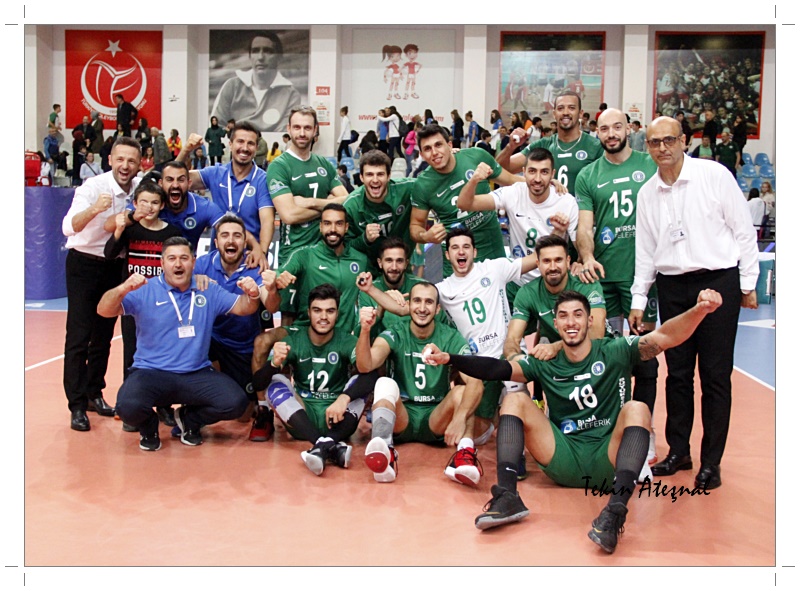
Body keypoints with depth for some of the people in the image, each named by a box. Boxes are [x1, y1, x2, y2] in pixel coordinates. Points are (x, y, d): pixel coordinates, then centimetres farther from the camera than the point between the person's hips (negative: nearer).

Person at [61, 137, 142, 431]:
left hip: (116, 265, 5)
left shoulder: (140, 188, -6)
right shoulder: (93, 186, -20)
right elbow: (68, 227, -33)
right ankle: (77, 405, -1)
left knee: (104, 335, 12)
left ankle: (94, 393, 25)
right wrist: (93, 210, -51)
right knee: (79, 335, -5)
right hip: (84, 264, -5)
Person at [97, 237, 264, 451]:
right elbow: (104, 311, -12)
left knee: (235, 403, -20)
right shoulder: (145, 291, -3)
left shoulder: (208, 291, 8)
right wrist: (122, 290, -34)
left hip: (197, 375, 3)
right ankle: (149, 427, 9)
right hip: (151, 373, -3)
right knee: (129, 407, -32)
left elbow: (243, 308, 7)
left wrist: (252, 295, -18)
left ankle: (189, 420, 14)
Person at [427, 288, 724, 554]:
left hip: (608, 463, -2)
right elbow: (500, 369, -4)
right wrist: (449, 359, -18)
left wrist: (699, 311, -33)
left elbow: (664, 337, -13)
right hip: (565, 462, 2)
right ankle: (507, 496, -29)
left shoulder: (614, 352, 2)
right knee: (515, 400, -10)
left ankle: (615, 511, -45)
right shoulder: (546, 364, 9)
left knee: (636, 409, -27)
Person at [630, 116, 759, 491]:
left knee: (715, 375, 1)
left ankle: (711, 461, 11)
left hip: (718, 281, -4)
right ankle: (678, 451, 22)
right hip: (672, 287, 4)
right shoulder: (647, 193, 7)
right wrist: (638, 299, 11)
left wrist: (747, 283, -3)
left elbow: (744, 231, -2)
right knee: (677, 373, 9)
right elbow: (645, 250, 13)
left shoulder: (715, 176, -5)